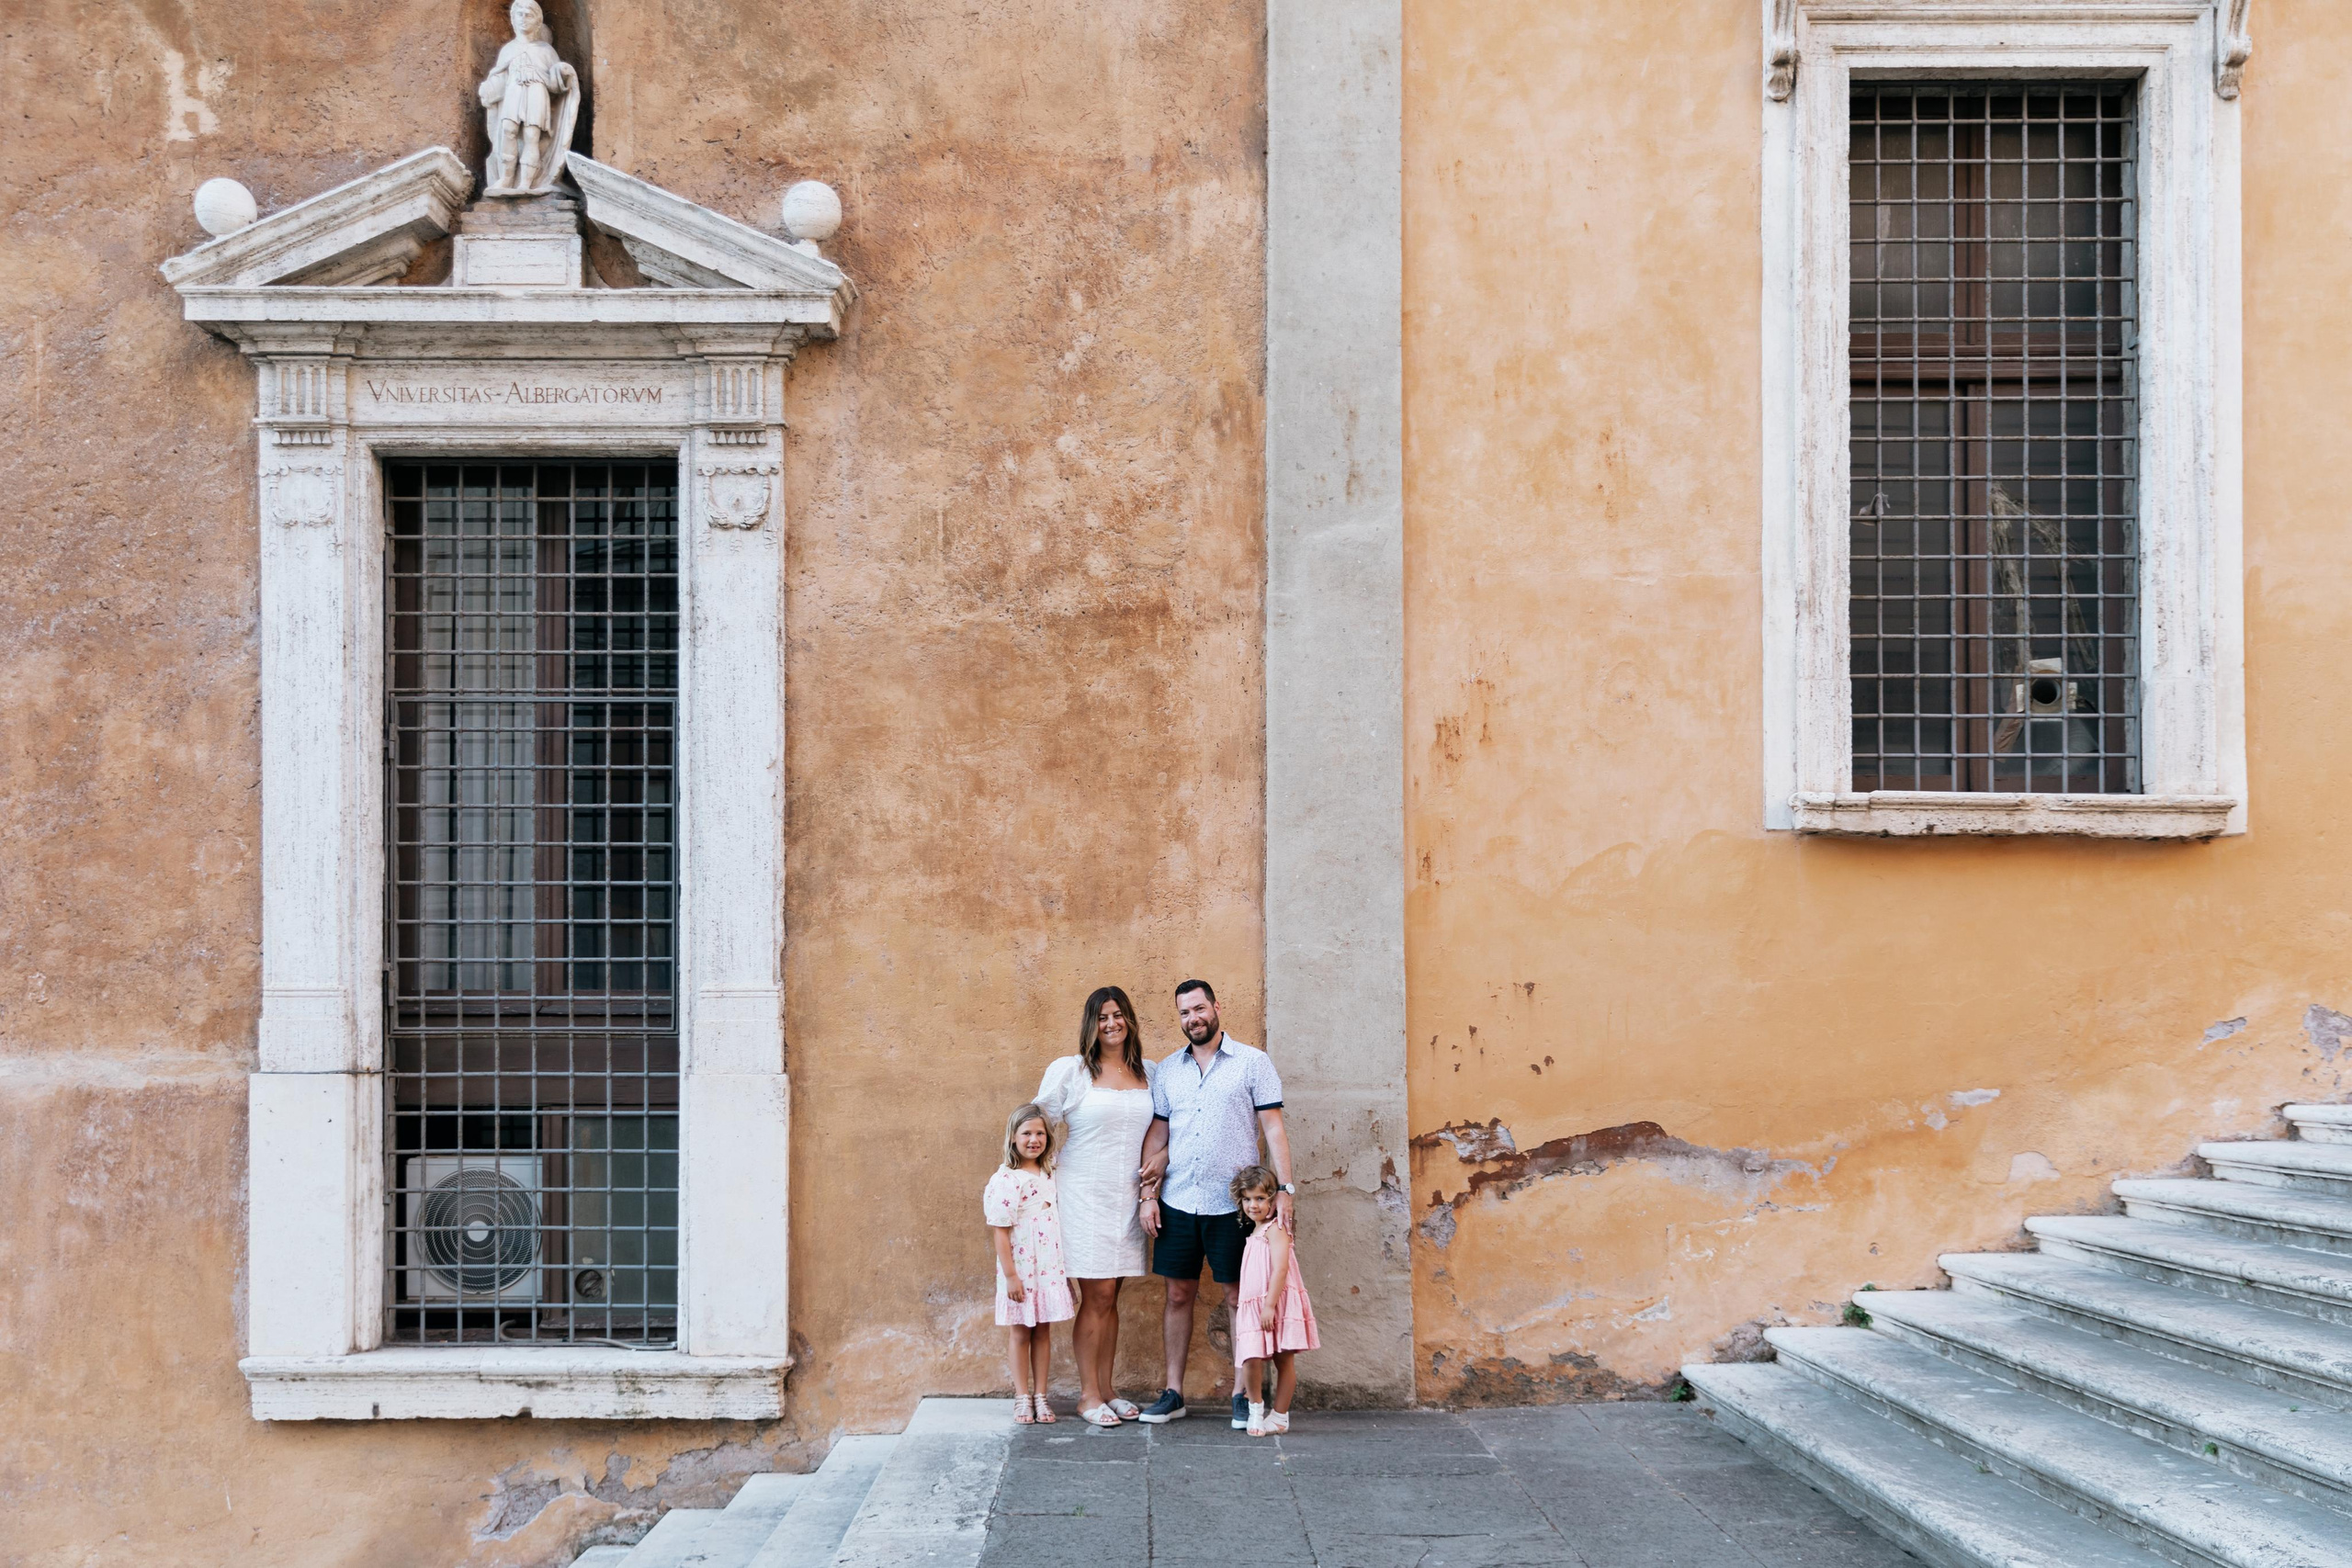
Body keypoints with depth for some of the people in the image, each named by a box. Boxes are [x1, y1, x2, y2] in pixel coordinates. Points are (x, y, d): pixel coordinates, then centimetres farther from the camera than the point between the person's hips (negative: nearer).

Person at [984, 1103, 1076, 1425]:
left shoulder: (1050, 1175, 6)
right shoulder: (1005, 1180, -13)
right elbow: (999, 1230, -14)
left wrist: (1067, 1271, 14)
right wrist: (1010, 1275, -16)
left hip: (1050, 1267, 5)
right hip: (1020, 1268, -5)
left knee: (1043, 1331, 10)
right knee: (1020, 1332, 6)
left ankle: (1040, 1396, 17)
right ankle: (1022, 1397, 15)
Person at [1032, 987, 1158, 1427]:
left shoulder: (1147, 1076, 10)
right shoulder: (1069, 1072, -5)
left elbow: (1153, 1132, 21)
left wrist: (1152, 1168, 5)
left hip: (1126, 1197, 5)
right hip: (1084, 1196, -4)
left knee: (1109, 1296, 9)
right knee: (1096, 1296, -5)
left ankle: (1106, 1389, 16)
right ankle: (1088, 1395, 4)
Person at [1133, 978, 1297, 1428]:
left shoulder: (1252, 1062, 0)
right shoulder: (1166, 1070, 11)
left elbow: (1273, 1128, -3)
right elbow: (1158, 1136, 12)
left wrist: (1284, 1188, -11)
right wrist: (1149, 1194, 4)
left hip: (1233, 1204, -3)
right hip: (1178, 1204, 3)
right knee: (1178, 1294, 6)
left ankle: (1244, 1393, 10)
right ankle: (1173, 1394, 13)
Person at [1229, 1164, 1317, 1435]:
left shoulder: (1275, 1229, -8)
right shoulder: (1252, 1234, 21)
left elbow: (1280, 1269, -18)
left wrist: (1270, 1304, -23)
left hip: (1277, 1305, -7)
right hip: (1253, 1306, 7)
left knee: (1284, 1360, 1)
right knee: (1251, 1360, -7)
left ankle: (1279, 1417, 7)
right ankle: (1256, 1408, 9)